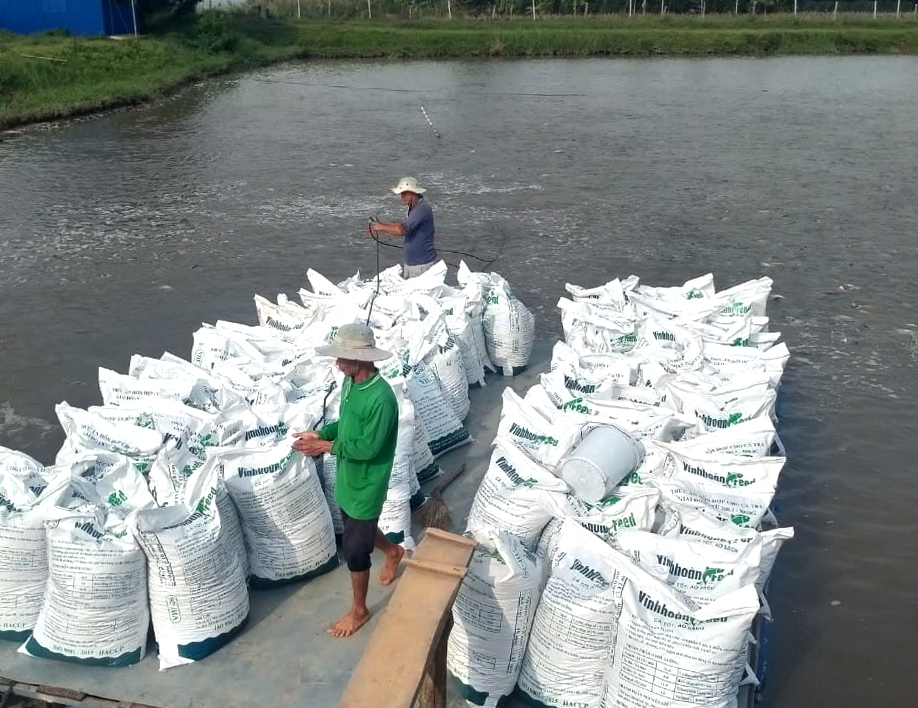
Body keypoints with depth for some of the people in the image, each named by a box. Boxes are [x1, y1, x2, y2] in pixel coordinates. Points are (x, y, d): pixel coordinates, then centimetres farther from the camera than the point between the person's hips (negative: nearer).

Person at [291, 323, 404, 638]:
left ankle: (359, 610, 26)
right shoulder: (350, 382, -3)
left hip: (366, 483, -9)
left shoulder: (381, 398, -31)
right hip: (348, 477, 9)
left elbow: (368, 448, -28)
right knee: (359, 529, 28)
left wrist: (326, 447, -24)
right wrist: (320, 434, -5)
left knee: (353, 548, 5)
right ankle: (393, 552, 58)